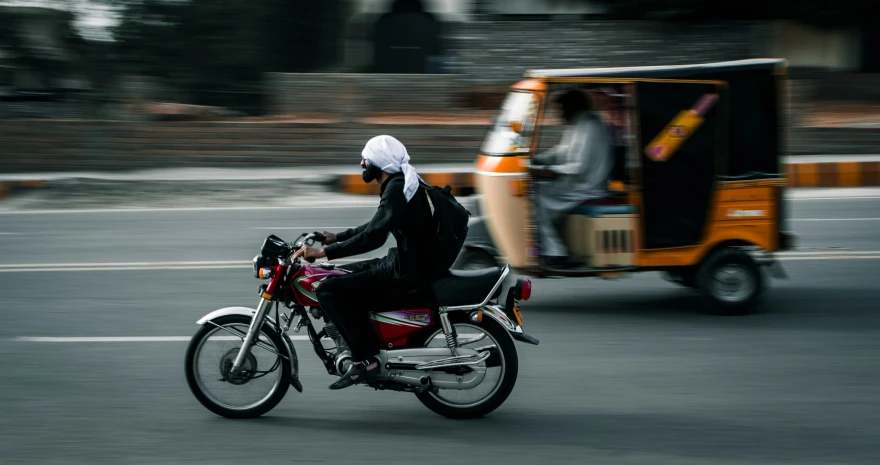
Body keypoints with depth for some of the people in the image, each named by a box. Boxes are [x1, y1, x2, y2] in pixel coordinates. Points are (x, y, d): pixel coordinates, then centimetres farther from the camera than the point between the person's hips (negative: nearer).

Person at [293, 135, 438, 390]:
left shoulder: (396, 190, -19)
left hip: (407, 271, -10)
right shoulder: (401, 182, 12)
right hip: (409, 261, 10)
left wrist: (323, 252, -27)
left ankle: (365, 359, -13)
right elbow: (377, 226, 24)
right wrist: (336, 237, 24)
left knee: (329, 290, -15)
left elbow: (373, 236, -28)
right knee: (341, 275, 23)